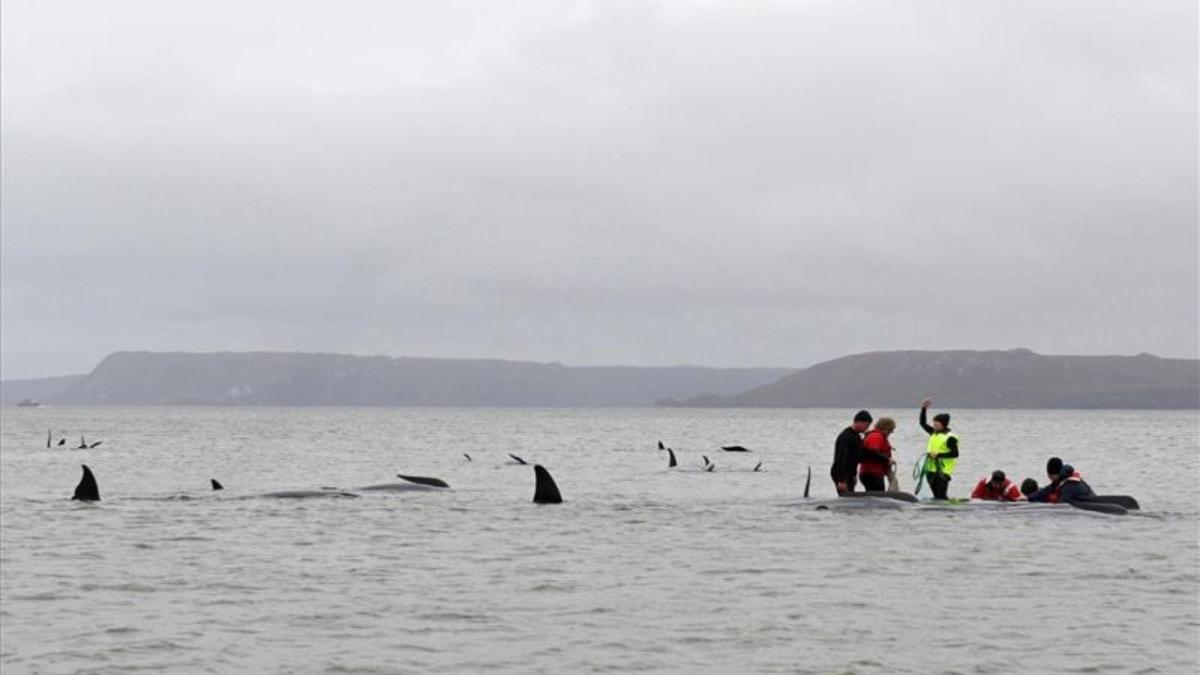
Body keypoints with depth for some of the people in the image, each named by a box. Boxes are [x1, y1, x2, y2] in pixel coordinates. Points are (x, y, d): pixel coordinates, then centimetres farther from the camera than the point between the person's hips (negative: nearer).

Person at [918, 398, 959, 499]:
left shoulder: (950, 437, -9)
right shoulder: (933, 433, 14)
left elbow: (955, 454, -15)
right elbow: (922, 423, 21)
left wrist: (938, 455, -19)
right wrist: (923, 408, 11)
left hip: (942, 471, -8)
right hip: (931, 470, 8)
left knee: (941, 497, -13)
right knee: (936, 496, 11)